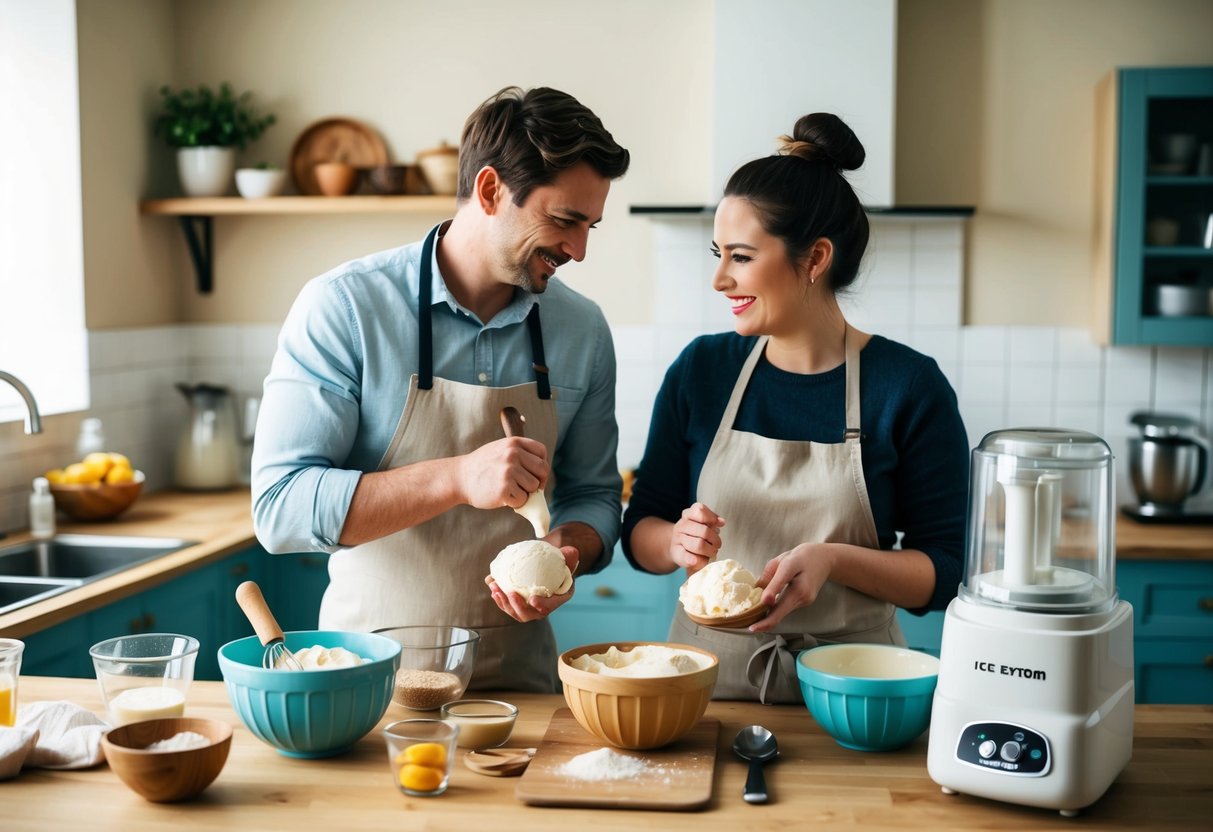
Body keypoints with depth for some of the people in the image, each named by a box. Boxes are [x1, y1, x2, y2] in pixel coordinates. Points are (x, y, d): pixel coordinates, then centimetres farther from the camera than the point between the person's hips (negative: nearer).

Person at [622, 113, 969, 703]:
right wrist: (677, 542, -13)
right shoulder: (701, 370, 3)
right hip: (708, 673, 2)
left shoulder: (910, 387, -5)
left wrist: (832, 558, -20)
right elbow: (639, 531, 8)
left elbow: (944, 571, -4)